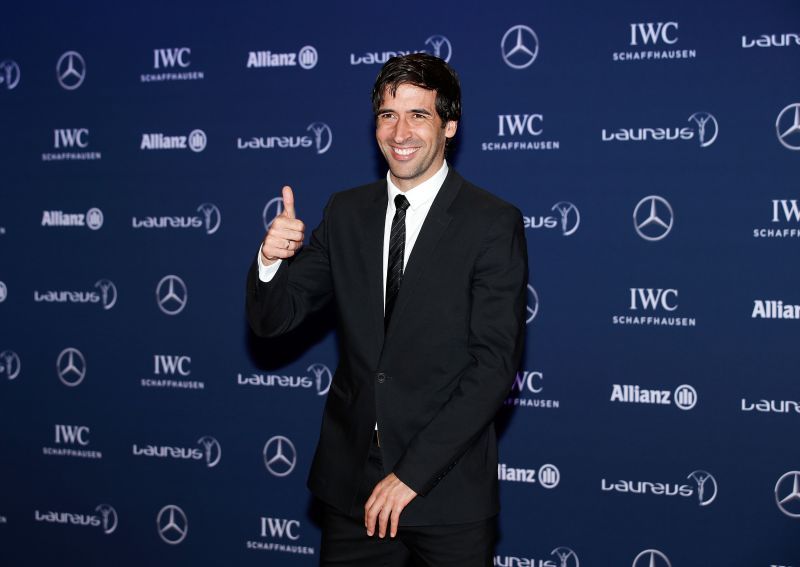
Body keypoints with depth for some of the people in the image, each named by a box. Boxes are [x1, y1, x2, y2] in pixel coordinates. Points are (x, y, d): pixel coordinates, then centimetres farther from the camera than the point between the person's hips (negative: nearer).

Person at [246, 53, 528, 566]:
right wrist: (271, 260, -18)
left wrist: (412, 474, -16)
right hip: (351, 483, 4)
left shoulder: (494, 223, -9)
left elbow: (495, 365, -14)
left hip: (448, 493, -4)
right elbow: (272, 320, 4)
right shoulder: (346, 212, 5)